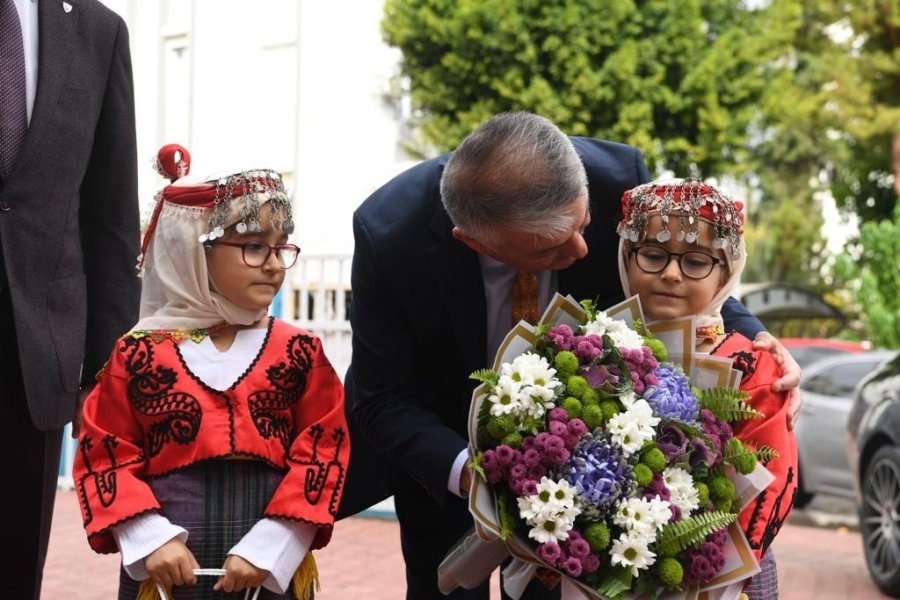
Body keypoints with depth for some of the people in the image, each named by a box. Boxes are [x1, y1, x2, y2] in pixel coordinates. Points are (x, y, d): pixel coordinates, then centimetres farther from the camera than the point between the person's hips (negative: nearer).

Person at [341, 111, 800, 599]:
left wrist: (751, 338, -28)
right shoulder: (389, 235, -33)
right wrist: (466, 470, -40)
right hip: (443, 445, -1)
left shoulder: (617, 178, -29)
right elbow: (383, 401, -22)